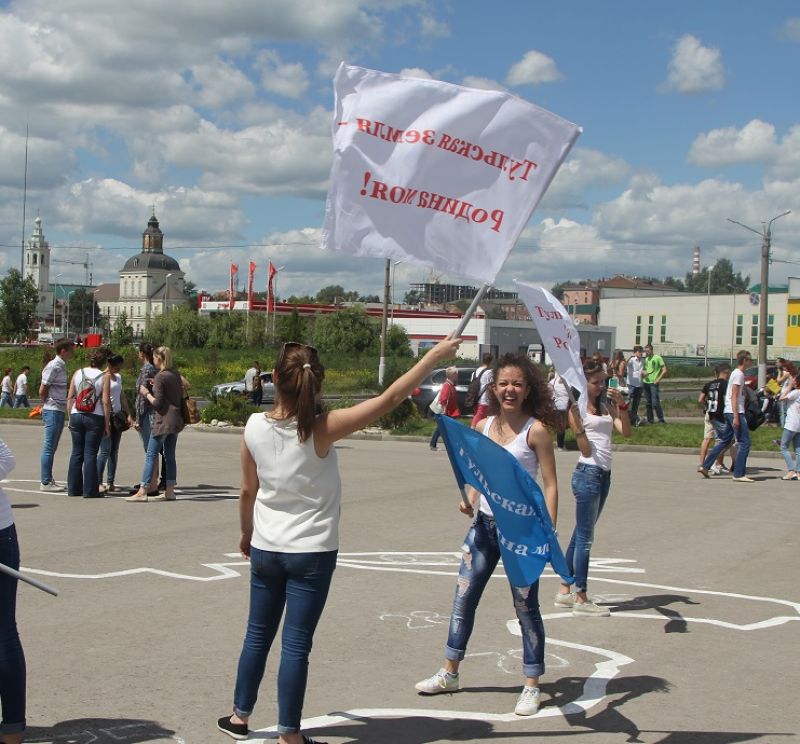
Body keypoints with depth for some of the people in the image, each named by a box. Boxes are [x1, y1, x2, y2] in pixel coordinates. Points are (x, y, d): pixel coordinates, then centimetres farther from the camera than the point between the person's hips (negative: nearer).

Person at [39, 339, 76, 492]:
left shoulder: (62, 366, 14)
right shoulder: (53, 367, -13)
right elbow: (42, 391, -12)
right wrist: (46, 406, 0)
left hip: (60, 411, 9)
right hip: (53, 411, -9)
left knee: (52, 447, 12)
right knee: (49, 447, -5)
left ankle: (48, 480, 18)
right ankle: (45, 482, -2)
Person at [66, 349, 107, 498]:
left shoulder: (78, 373, 6)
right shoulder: (104, 377, -5)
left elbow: (70, 397, 5)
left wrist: (71, 416, 13)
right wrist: (107, 423, -3)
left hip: (77, 415, 4)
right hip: (95, 417, -3)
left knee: (76, 453, 10)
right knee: (90, 454, -1)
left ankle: (73, 489, 13)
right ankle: (89, 490, 0)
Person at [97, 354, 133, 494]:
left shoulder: (118, 377, 17)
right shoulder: (106, 376, -10)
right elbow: (106, 401, -17)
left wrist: (128, 414, 12)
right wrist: (107, 422, -22)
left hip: (117, 416, 8)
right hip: (107, 415, -8)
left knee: (114, 451, 7)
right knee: (105, 450, -10)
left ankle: (110, 483, 9)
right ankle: (98, 482, -8)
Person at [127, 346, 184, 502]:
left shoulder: (160, 377, -13)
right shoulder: (175, 374, 10)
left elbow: (157, 403, -16)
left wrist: (146, 393, 0)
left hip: (163, 420, -8)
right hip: (176, 420, 8)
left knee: (151, 455, -5)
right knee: (170, 455, 11)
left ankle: (142, 492, -7)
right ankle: (169, 491, 12)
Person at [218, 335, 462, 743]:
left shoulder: (254, 427, -8)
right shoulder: (322, 429, -19)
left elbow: (248, 490, 4)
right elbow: (389, 399, -19)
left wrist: (246, 533, 22)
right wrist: (435, 356, -14)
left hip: (265, 549, 4)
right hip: (311, 553, -4)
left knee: (258, 635, 19)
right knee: (296, 643, 4)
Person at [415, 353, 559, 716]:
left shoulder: (536, 431, -11)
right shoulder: (483, 427, 5)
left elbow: (550, 485, -10)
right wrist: (470, 500, -3)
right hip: (484, 524, 6)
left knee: (526, 606, 3)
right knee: (463, 597, 12)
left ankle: (532, 686, 16)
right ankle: (449, 673, 27)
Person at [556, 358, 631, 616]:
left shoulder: (606, 406, 13)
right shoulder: (577, 409, -7)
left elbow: (626, 431, 1)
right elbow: (586, 449, -14)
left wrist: (621, 405, -8)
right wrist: (577, 426, -28)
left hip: (604, 474, 8)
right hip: (588, 473, -8)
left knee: (581, 535, 14)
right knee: (585, 537, -5)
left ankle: (565, 591, 22)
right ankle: (581, 599, 0)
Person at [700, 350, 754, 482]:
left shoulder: (735, 373, 19)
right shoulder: (739, 374, -11)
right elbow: (734, 396, -17)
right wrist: (736, 417, -21)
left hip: (729, 412, 10)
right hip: (735, 412, -10)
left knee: (725, 441, 15)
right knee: (745, 442, -8)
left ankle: (705, 466, 15)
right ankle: (739, 474, -8)